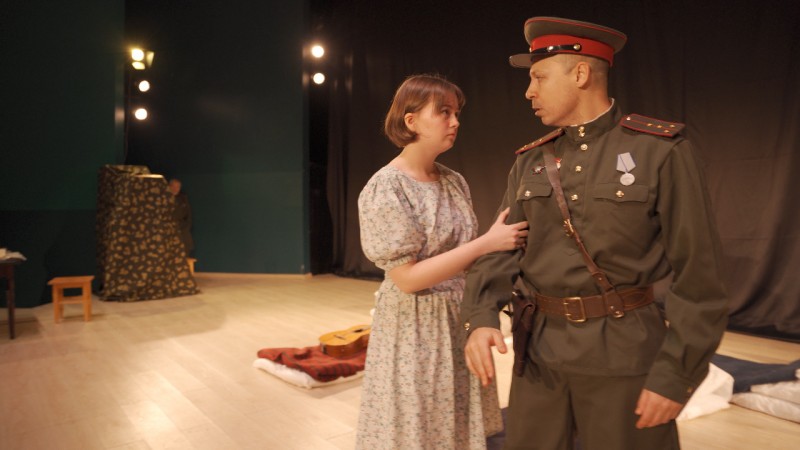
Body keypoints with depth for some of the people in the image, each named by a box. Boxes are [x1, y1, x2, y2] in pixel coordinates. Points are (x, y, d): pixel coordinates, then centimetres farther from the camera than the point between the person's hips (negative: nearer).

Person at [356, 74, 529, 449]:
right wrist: (486, 243, -22)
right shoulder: (386, 189, -17)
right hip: (416, 328, -6)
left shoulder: (454, 181, 4)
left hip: (461, 322, 6)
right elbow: (407, 278, -22)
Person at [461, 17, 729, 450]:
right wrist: (481, 317, -14)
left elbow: (697, 272, -9)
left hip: (624, 351, -4)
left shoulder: (661, 150, -8)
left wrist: (675, 373, -12)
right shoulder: (530, 162, 6)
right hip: (538, 348, 4)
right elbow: (502, 248, 3)